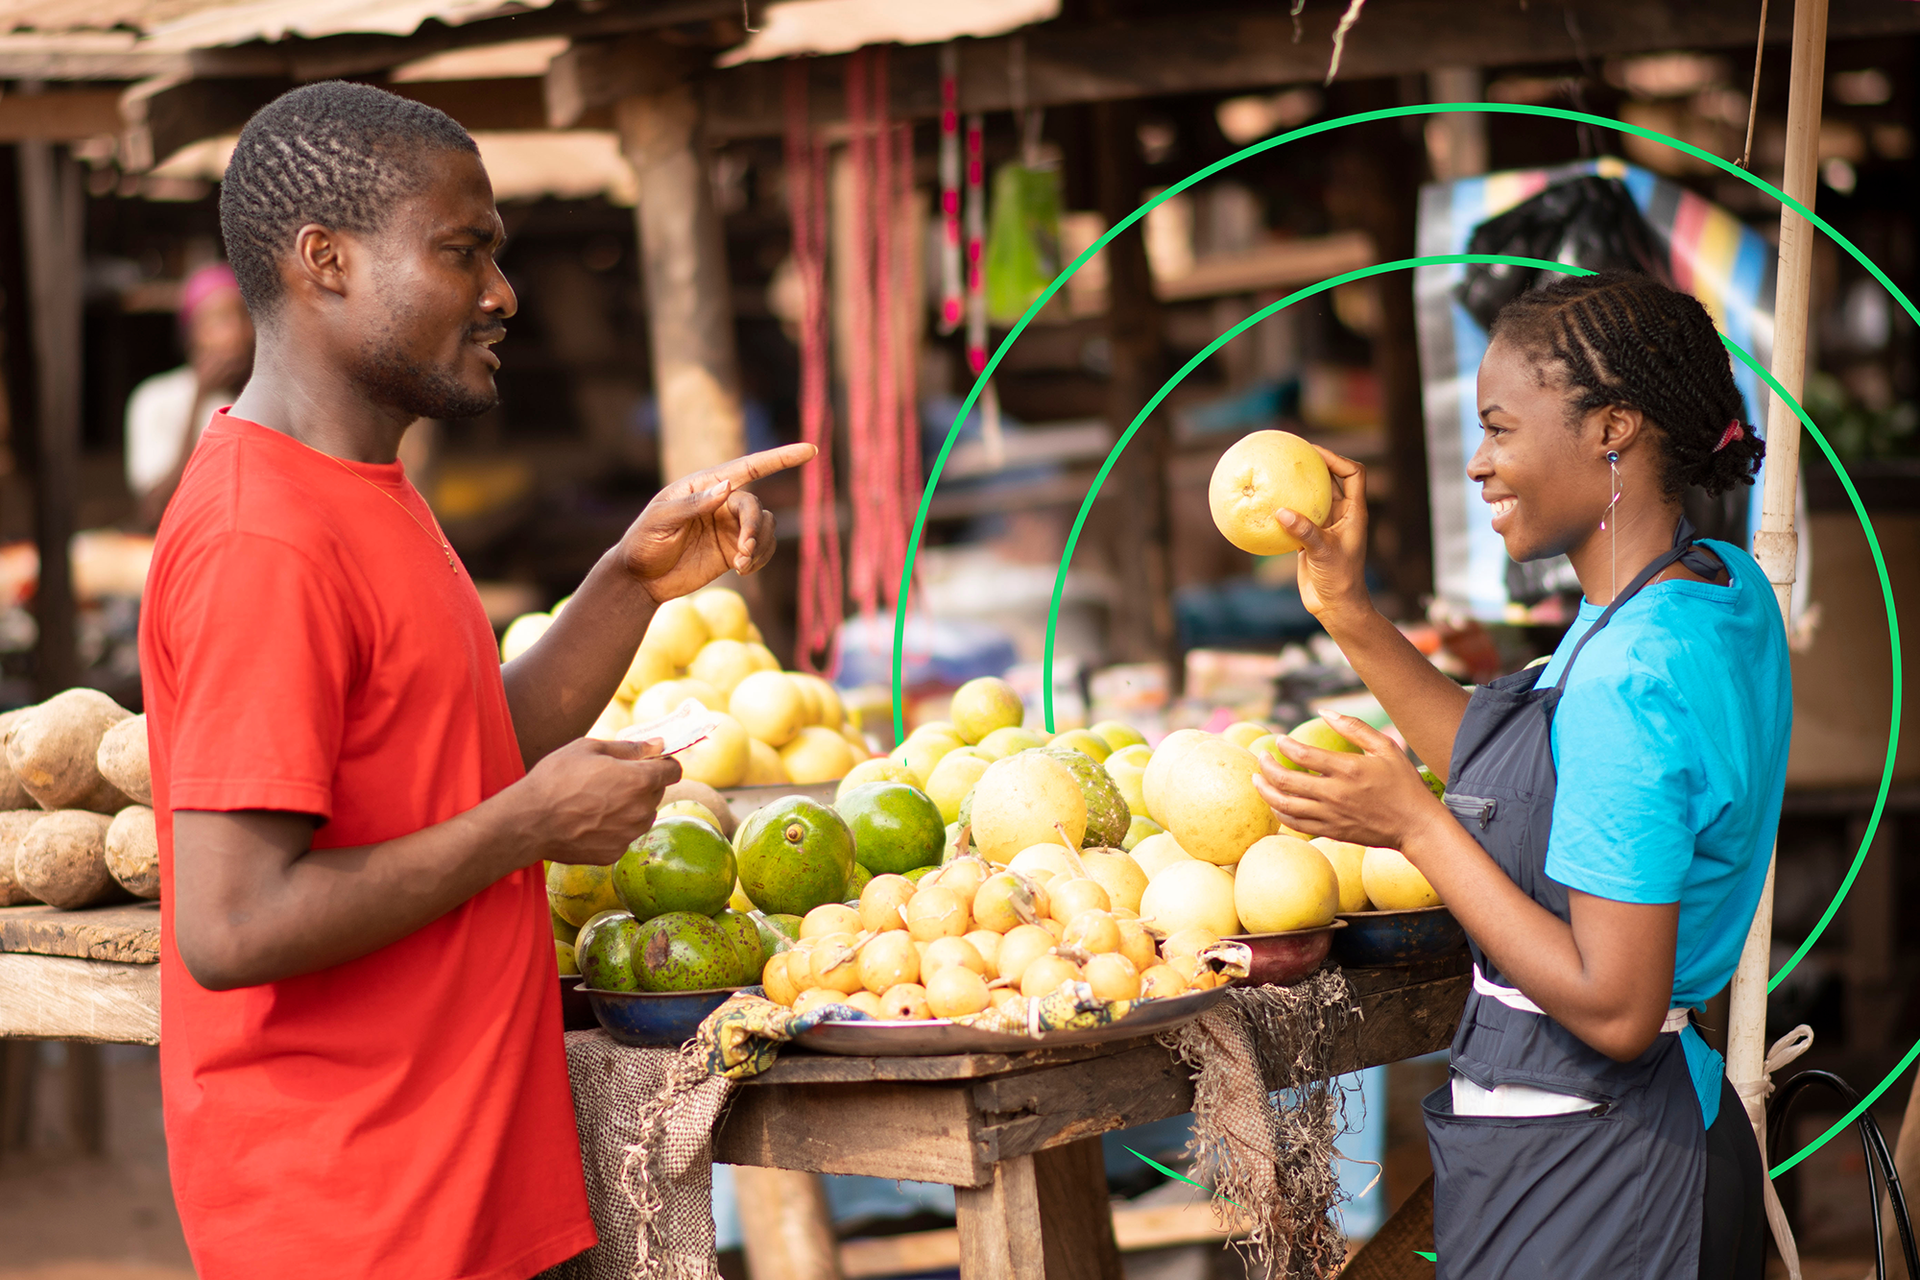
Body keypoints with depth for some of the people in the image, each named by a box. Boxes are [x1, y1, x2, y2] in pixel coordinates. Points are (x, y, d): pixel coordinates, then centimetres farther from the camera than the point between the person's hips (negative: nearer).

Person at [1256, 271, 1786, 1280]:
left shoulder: (1629, 678, -27)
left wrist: (1413, 826, -18)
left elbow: (1613, 1011, -26)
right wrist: (1348, 614, 10)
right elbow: (1521, 777, 15)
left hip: (1576, 1179, -10)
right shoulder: (1724, 588, 3)